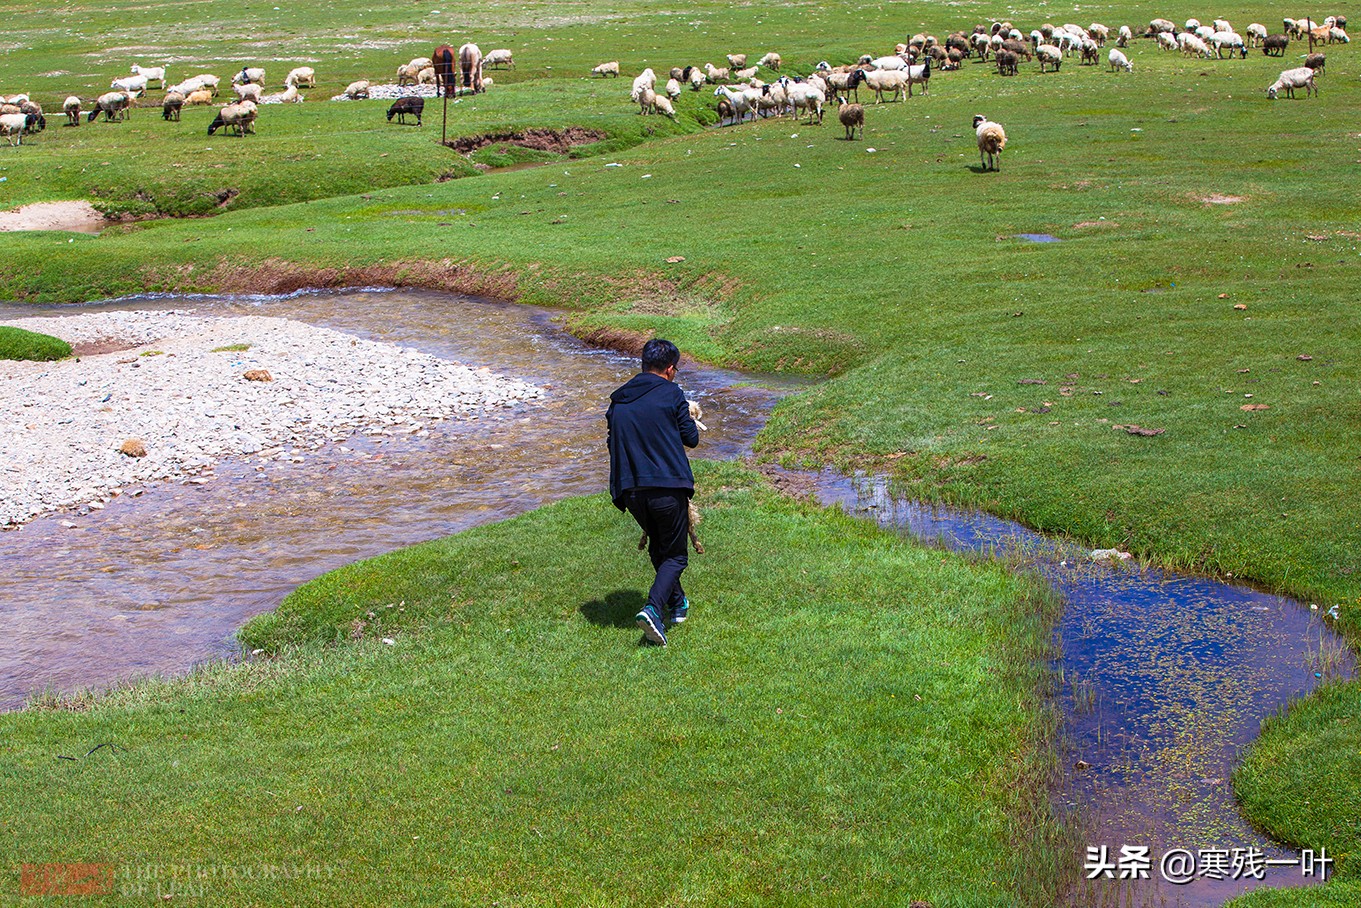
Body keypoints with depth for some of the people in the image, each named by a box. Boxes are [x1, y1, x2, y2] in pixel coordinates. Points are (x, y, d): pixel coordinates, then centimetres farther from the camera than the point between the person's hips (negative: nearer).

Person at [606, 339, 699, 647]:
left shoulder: (618, 400, 12)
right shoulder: (670, 393, -2)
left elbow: (612, 441, 17)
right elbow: (691, 438, 3)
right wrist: (690, 423, 24)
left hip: (631, 491, 5)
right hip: (668, 488, -5)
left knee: (658, 547, 26)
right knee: (674, 554, 5)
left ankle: (677, 604, 38)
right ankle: (653, 608, -17)